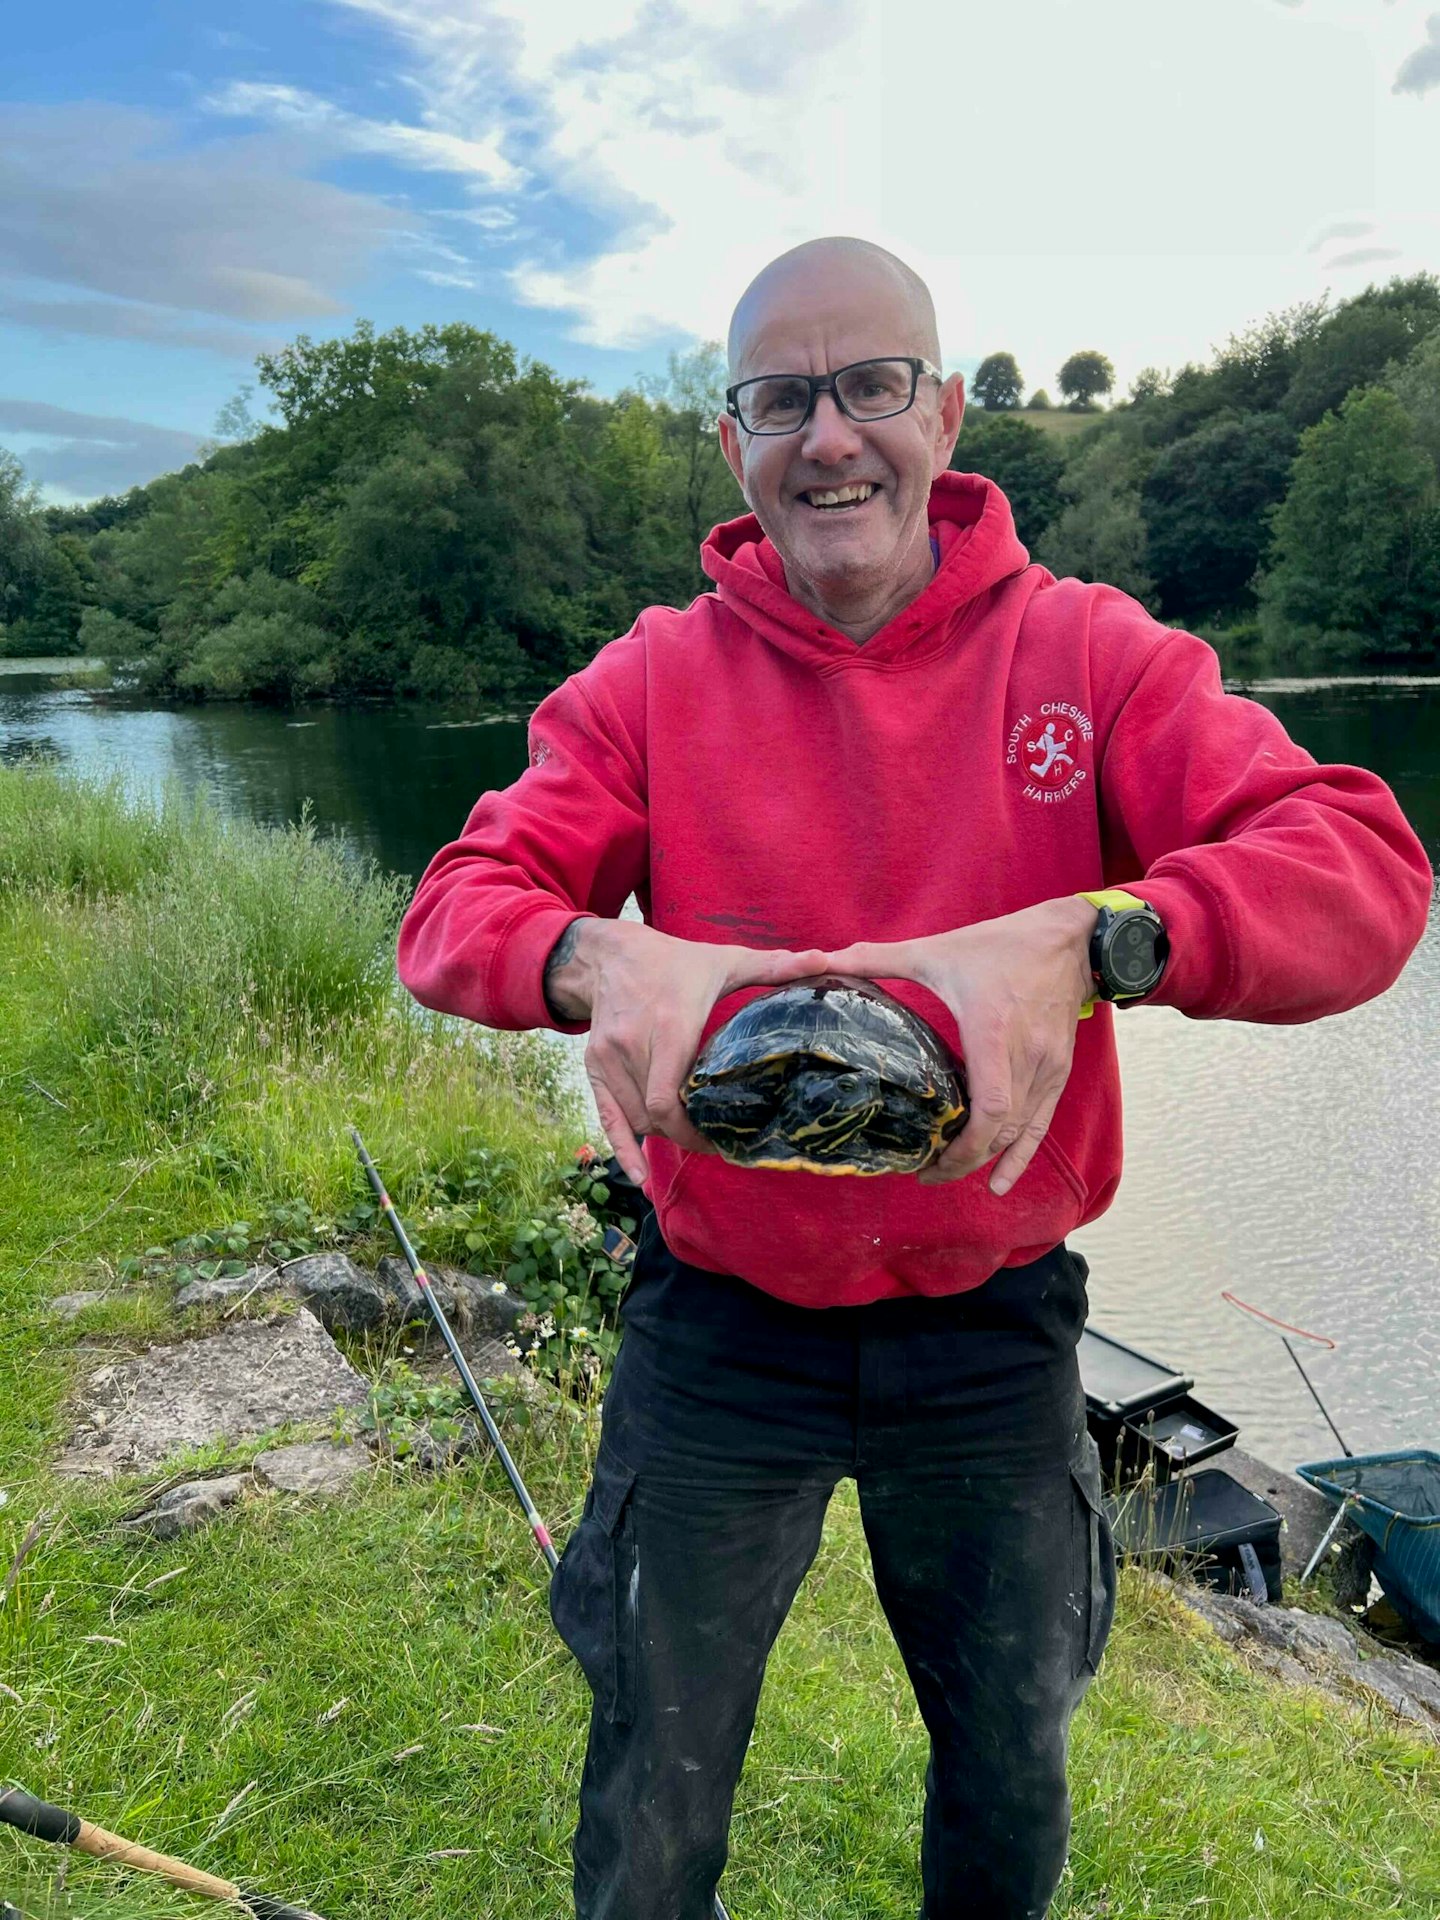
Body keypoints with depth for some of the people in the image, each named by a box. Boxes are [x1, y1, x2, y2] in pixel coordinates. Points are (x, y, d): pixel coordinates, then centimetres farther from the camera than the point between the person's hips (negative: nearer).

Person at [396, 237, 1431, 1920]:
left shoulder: (1086, 652, -8)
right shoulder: (652, 681, -5)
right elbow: (451, 912, -12)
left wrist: (1084, 940, -39)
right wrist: (597, 960, -35)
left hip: (993, 1331, 1)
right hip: (719, 1323, 0)